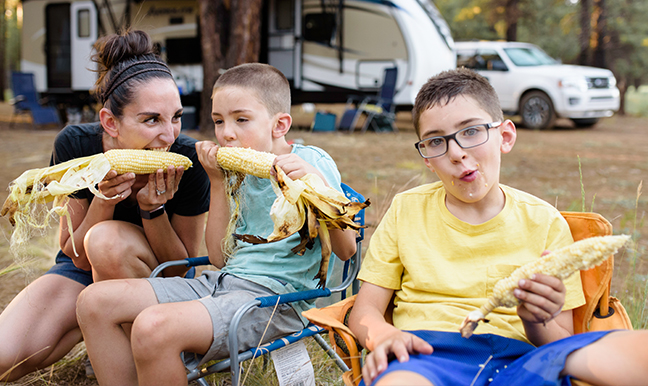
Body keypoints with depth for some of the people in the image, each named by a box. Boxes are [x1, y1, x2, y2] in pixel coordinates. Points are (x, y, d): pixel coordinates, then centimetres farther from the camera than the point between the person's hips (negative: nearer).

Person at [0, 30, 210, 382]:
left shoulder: (188, 160, -26)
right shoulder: (75, 145, -21)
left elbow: (183, 268, -14)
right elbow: (79, 258, -15)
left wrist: (153, 209, -32)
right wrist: (104, 200, -34)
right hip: (83, 271, 1)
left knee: (107, 239, -36)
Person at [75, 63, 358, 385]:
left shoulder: (311, 163, -4)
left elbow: (347, 250, -11)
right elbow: (220, 257, 12)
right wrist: (218, 182, 6)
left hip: (276, 297, -8)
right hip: (224, 281, 8)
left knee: (152, 327, -31)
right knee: (95, 302, -1)